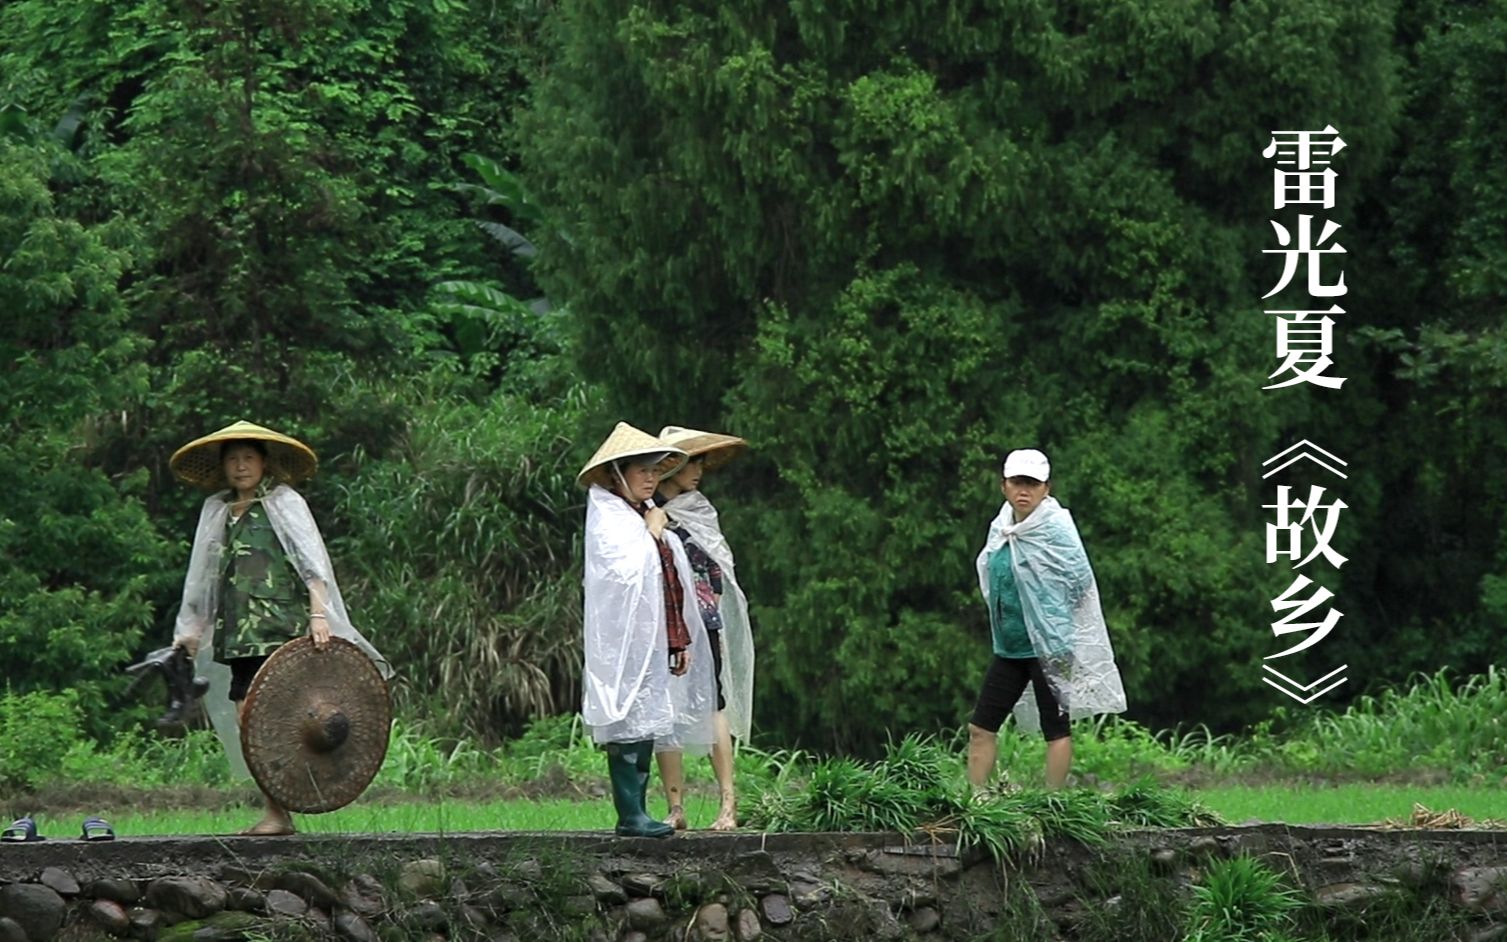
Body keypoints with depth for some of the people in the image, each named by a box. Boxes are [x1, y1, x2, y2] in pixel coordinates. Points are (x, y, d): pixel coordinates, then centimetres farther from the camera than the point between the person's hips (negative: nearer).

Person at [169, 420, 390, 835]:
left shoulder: (284, 504, 2)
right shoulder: (217, 511, 19)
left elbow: (313, 565, -5)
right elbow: (207, 578, 25)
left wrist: (319, 615, -17)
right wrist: (195, 627, 19)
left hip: (280, 628, -6)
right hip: (237, 631, 6)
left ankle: (279, 813, -13)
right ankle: (273, 812, 5)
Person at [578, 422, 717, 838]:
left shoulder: (650, 516, 20)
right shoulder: (607, 516, -5)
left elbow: (673, 583, 21)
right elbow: (625, 570, -19)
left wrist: (683, 640, 17)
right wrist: (651, 533, -5)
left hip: (655, 637, 8)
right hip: (623, 636, -8)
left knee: (647, 724, 6)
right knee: (629, 723, -10)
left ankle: (637, 811, 8)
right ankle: (630, 815, -12)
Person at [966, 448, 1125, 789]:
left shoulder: (1055, 531, -12)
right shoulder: (1001, 530, 9)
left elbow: (1081, 585, -14)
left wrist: (1060, 646, -12)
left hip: (1047, 647, -7)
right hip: (1008, 647, 8)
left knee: (1056, 729, 0)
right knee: (981, 728, 6)